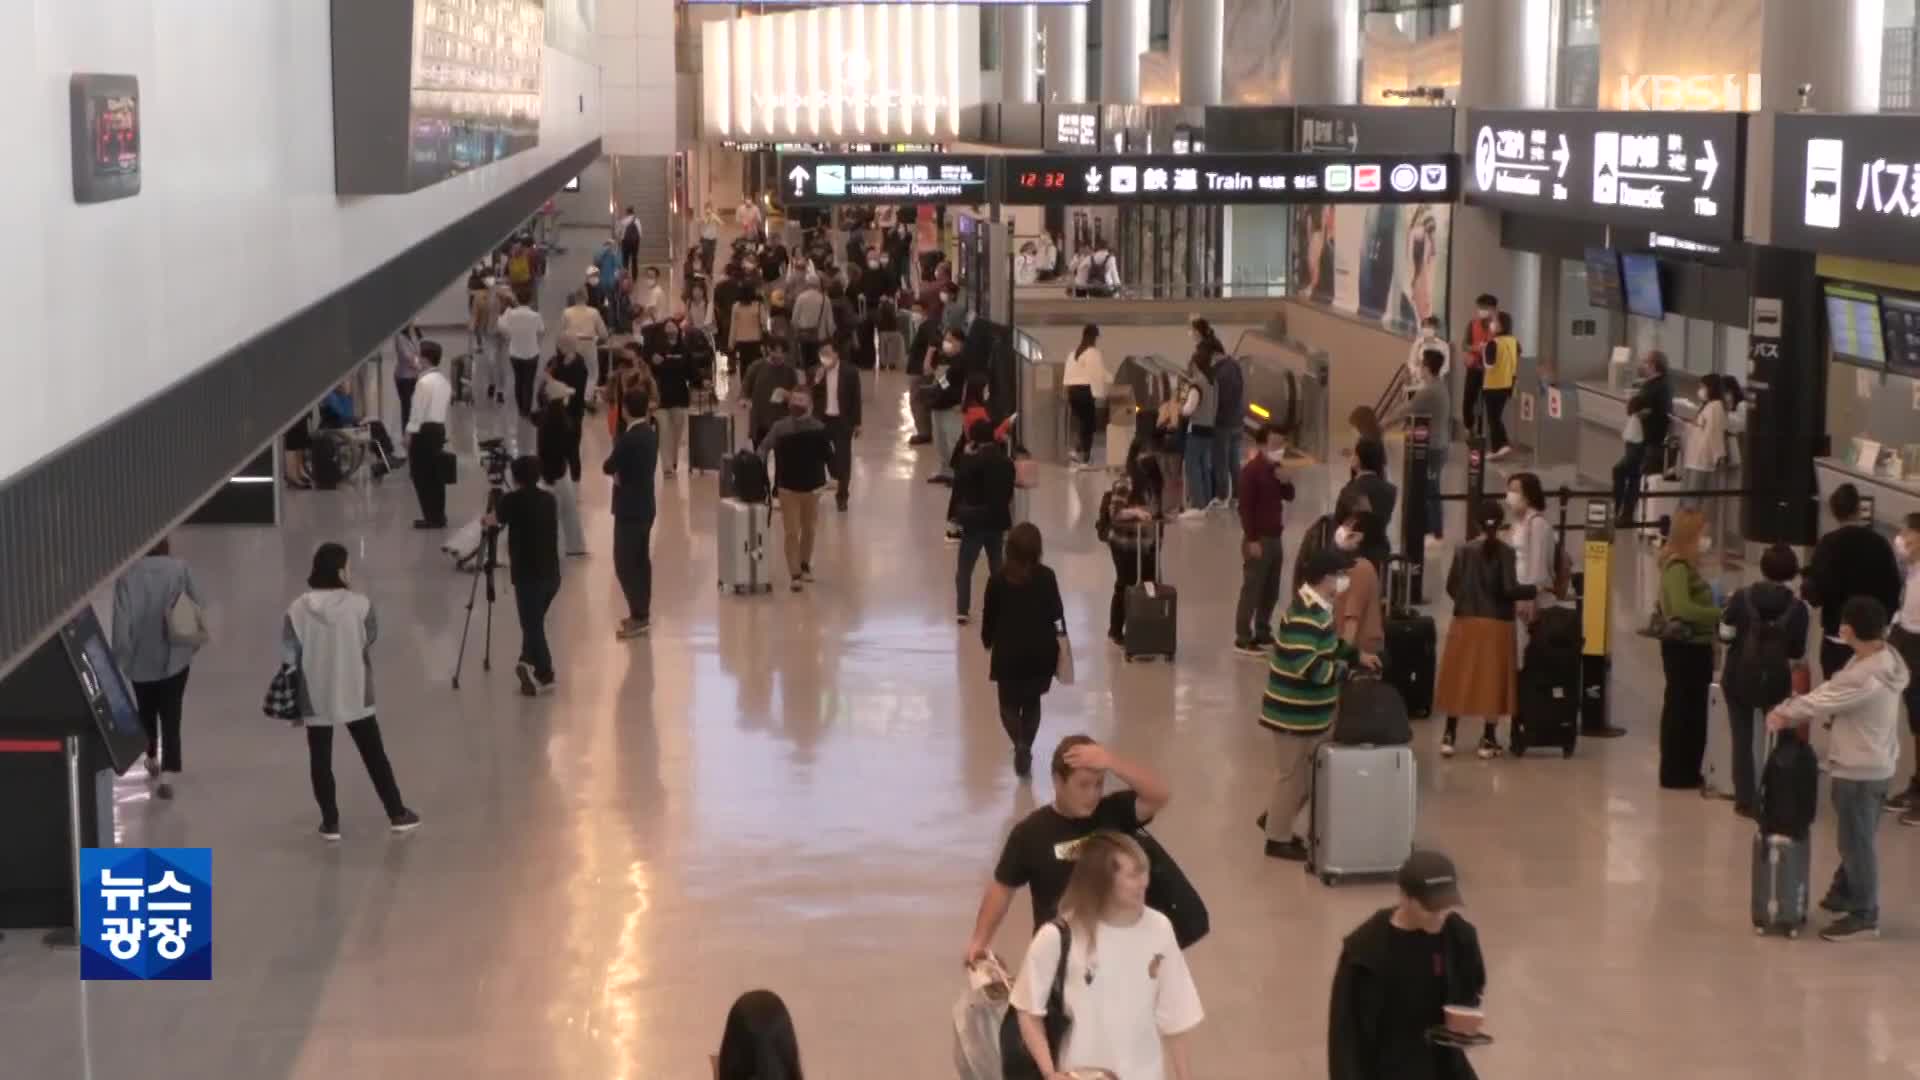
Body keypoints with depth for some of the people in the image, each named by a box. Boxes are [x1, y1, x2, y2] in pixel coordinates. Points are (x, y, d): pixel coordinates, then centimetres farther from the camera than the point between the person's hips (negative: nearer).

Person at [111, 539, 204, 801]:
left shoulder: (128, 575, -10)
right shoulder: (181, 569, -6)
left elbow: (122, 621, -13)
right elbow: (199, 608, -4)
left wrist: (120, 656, -4)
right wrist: (195, 641, 10)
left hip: (141, 659, 0)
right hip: (175, 658, 0)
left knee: (147, 712, 23)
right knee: (171, 717, 2)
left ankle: (153, 759, 42)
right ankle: (168, 774, -11)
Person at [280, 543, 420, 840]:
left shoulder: (298, 610, -11)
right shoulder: (359, 605, -14)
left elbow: (289, 659, -7)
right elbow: (370, 641, -1)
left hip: (315, 699, 0)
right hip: (355, 695, 0)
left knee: (320, 761, 13)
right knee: (374, 755, 14)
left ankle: (330, 822, 18)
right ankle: (397, 814, 20)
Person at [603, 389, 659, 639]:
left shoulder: (629, 438, -22)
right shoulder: (650, 433, 6)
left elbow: (608, 467, -12)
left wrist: (617, 471, 7)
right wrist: (622, 472, -1)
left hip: (629, 508, -9)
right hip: (644, 505, 9)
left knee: (624, 563, -5)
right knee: (641, 560, 15)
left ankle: (639, 616, -4)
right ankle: (642, 613, 22)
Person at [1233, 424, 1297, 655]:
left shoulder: (1276, 469, 11)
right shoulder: (1251, 470, -15)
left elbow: (1289, 496, 18)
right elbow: (1245, 507, -18)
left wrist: (1285, 481, -5)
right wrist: (1252, 540, -20)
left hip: (1275, 537, 9)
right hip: (1258, 539, -9)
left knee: (1271, 591, 14)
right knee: (1252, 589, -5)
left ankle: (1262, 632, 25)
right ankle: (1242, 639, -1)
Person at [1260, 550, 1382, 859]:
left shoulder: (1316, 606, 7)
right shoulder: (1305, 614, -26)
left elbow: (1327, 646, 23)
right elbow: (1304, 664, -32)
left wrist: (1357, 655, 11)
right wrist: (1344, 670, -19)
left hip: (1307, 709, 10)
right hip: (1296, 711, -10)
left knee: (1309, 770, 20)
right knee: (1293, 773, 4)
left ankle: (1276, 819, 35)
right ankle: (1278, 839, 18)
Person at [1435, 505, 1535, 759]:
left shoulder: (1463, 550, 0)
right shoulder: (1505, 552, -9)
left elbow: (1451, 587, 3)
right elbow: (1509, 589, -15)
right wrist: (1536, 590, -1)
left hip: (1464, 621, 2)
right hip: (1496, 624, -2)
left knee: (1459, 678, 9)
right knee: (1492, 680, 5)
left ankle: (1449, 737, 7)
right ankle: (1488, 740, 7)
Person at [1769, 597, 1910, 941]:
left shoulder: (1864, 678, -30)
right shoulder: (1886, 658, -1)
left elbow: (1822, 701, -17)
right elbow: (1832, 692, 4)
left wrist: (1783, 713, -1)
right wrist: (1793, 711, -2)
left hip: (1859, 771, -9)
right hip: (1874, 765, 9)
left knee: (1855, 842, 4)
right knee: (1854, 837, 24)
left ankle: (1864, 916, 15)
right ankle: (1844, 893, 40)